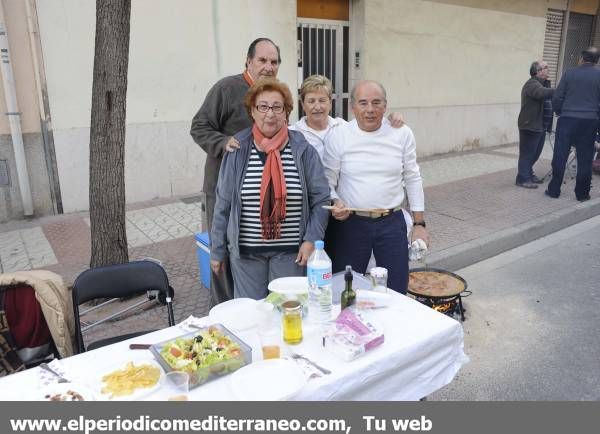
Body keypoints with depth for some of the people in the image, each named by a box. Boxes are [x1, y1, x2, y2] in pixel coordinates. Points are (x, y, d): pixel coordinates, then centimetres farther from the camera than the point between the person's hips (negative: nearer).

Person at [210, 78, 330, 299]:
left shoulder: (302, 149, -2)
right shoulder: (237, 149, -1)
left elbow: (321, 199, 1)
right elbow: (223, 204, 3)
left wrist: (311, 240, -9)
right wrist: (217, 250, 5)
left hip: (291, 250, 0)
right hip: (245, 250, 1)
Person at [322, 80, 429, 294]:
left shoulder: (402, 134, 0)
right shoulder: (338, 136, -5)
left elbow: (412, 179, 7)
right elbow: (328, 181, 1)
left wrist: (419, 224, 6)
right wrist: (335, 203, -20)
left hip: (392, 223, 2)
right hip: (351, 223, -1)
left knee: (396, 294, 10)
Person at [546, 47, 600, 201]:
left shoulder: (569, 73, 1)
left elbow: (557, 98, -1)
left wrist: (559, 112, 16)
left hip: (567, 120, -1)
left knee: (560, 157, 5)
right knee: (584, 159, 7)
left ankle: (554, 190, 10)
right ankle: (582, 193, 12)